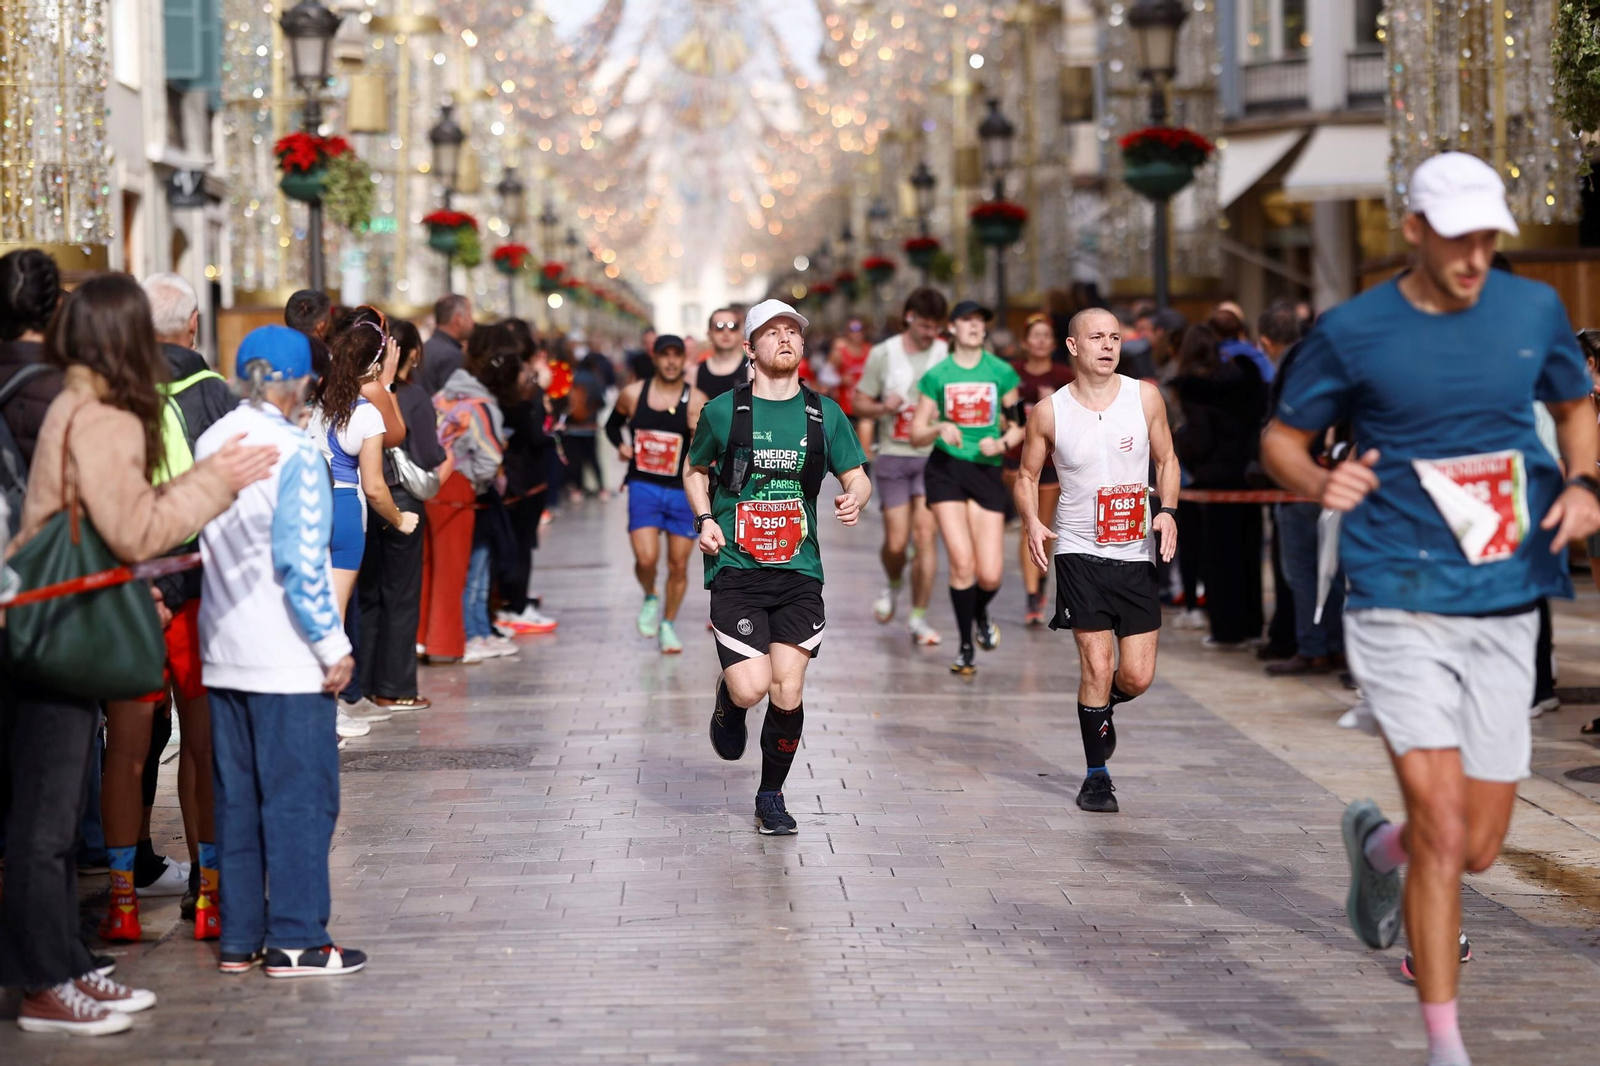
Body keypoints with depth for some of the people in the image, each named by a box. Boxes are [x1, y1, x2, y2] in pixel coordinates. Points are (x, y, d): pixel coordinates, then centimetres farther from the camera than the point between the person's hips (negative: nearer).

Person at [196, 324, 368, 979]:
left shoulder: (210, 443, 6)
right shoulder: (295, 451, -15)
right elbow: (301, 561, -18)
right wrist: (333, 647, -12)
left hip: (223, 652, 7)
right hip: (288, 658, -7)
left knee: (236, 796, 12)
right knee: (300, 796, 0)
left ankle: (238, 938, 16)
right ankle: (296, 942, 2)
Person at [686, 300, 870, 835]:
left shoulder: (824, 413, 7)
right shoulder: (723, 411, 2)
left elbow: (857, 475, 14)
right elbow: (695, 471, 17)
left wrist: (854, 499, -10)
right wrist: (705, 519, -1)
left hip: (798, 573, 2)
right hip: (735, 570, -2)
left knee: (788, 692, -5)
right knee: (751, 688, -15)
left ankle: (771, 796, 16)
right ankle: (727, 701, 24)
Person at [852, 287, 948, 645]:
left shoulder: (947, 354, 2)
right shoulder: (883, 354, 1)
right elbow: (860, 403, 8)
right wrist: (883, 407, -14)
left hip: (932, 455, 0)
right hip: (892, 455, 0)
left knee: (925, 533, -11)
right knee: (896, 541, -1)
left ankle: (919, 618, -2)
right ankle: (893, 584, 33)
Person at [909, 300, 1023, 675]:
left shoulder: (1001, 372, 5)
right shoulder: (937, 375, 3)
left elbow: (1017, 427, 11)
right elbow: (916, 434, 4)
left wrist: (1001, 443, -10)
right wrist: (940, 429, -17)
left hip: (987, 471, 1)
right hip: (946, 469, -1)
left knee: (990, 575, -6)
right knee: (962, 562, -13)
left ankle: (980, 613, 31)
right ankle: (966, 648, 3)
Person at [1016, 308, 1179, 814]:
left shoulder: (1145, 396, -1)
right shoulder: (1049, 411, -4)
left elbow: (1166, 460, 11)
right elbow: (1027, 475, 8)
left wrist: (1167, 511, -7)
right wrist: (1031, 521, -11)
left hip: (1136, 554, 2)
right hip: (1079, 553, -2)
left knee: (1137, 676, -1)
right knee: (1097, 664, -8)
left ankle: (1102, 704, 35)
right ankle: (1096, 776, 8)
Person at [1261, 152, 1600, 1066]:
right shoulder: (1353, 332, -5)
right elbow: (1282, 438, 5)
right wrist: (1319, 481, -16)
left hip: (1506, 612, 4)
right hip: (1401, 606, -4)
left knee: (1477, 849, 9)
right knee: (1443, 830, -14)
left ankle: (1377, 844, 45)